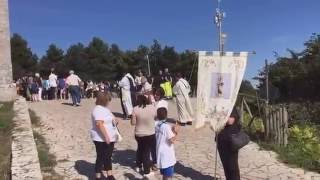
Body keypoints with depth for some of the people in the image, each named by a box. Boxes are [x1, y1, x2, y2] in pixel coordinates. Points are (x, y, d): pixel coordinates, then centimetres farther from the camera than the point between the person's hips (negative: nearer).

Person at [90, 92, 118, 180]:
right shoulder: (98, 110, -19)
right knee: (101, 158, 2)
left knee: (108, 157, 17)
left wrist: (114, 121, 2)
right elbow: (99, 124, -28)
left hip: (109, 138, 10)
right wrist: (106, 136, -28)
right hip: (101, 139, -10)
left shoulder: (104, 108, 12)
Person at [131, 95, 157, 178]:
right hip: (150, 134, -1)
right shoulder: (152, 107, -12)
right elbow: (156, 116, 6)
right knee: (147, 151, 9)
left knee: (140, 149, 24)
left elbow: (133, 123, -10)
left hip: (138, 134, 1)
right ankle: (146, 172, 15)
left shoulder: (135, 109, -14)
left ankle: (138, 166, 38)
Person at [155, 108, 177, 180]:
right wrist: (175, 132, -6)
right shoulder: (166, 126, -21)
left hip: (160, 153, 7)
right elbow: (172, 140, -21)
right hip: (167, 155, -7)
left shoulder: (156, 125, 0)